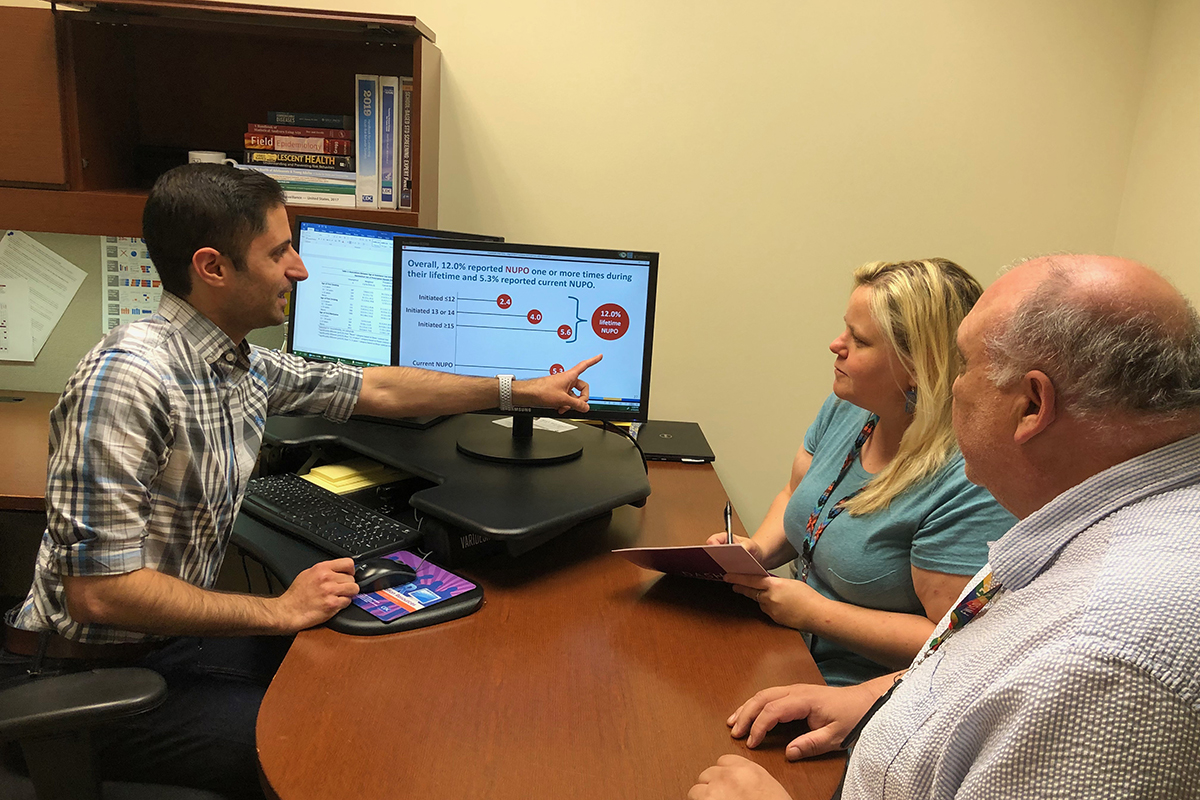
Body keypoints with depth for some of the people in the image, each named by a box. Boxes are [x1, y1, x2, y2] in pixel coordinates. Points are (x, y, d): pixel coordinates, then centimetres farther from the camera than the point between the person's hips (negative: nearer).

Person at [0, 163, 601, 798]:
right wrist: (279, 612, -24)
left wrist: (523, 391, 14)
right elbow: (98, 592, -28)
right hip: (88, 675, -8)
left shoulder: (244, 366, 0)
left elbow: (378, 389, 10)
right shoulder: (129, 376, -26)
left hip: (174, 633, 8)